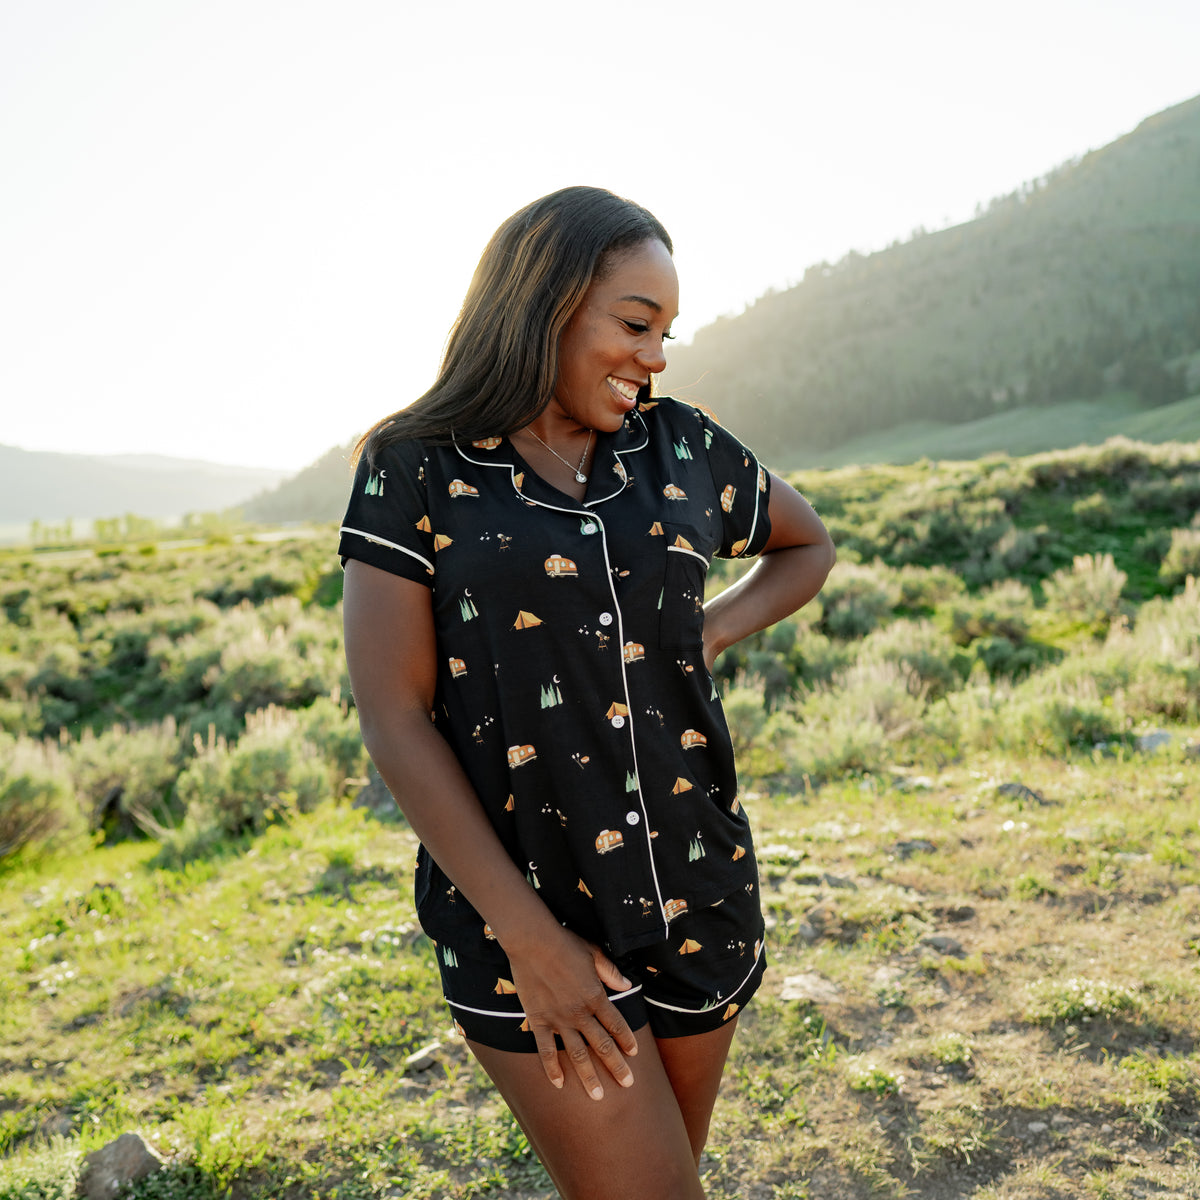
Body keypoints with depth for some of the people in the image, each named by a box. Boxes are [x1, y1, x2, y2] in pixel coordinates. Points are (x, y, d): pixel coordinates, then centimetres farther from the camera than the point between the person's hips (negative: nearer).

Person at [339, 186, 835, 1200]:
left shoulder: (683, 449, 3)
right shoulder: (415, 472, -7)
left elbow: (808, 547, 20)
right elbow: (394, 717, -11)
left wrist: (712, 633, 1)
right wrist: (527, 937, -14)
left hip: (700, 891, 4)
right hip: (524, 902, -4)